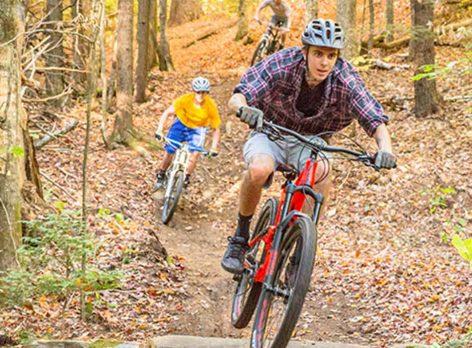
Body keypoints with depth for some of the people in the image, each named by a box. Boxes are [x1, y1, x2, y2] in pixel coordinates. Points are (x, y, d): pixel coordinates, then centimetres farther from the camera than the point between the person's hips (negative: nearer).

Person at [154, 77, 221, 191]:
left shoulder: (211, 106, -26)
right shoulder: (185, 99, -28)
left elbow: (216, 129, -17)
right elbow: (167, 113, -22)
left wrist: (214, 148, -26)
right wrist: (159, 130, -32)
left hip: (197, 129, 0)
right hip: (181, 124, 0)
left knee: (195, 154, -23)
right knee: (169, 153, -1)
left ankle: (185, 181, -6)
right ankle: (161, 176, 25)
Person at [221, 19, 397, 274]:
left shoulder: (345, 80, -22)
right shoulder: (282, 64, -25)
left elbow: (375, 120, -26)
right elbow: (236, 97, -28)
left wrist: (385, 149, -47)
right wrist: (244, 109, -53)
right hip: (270, 134, -1)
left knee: (321, 173, -33)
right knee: (259, 169, -35)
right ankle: (240, 238, -11)